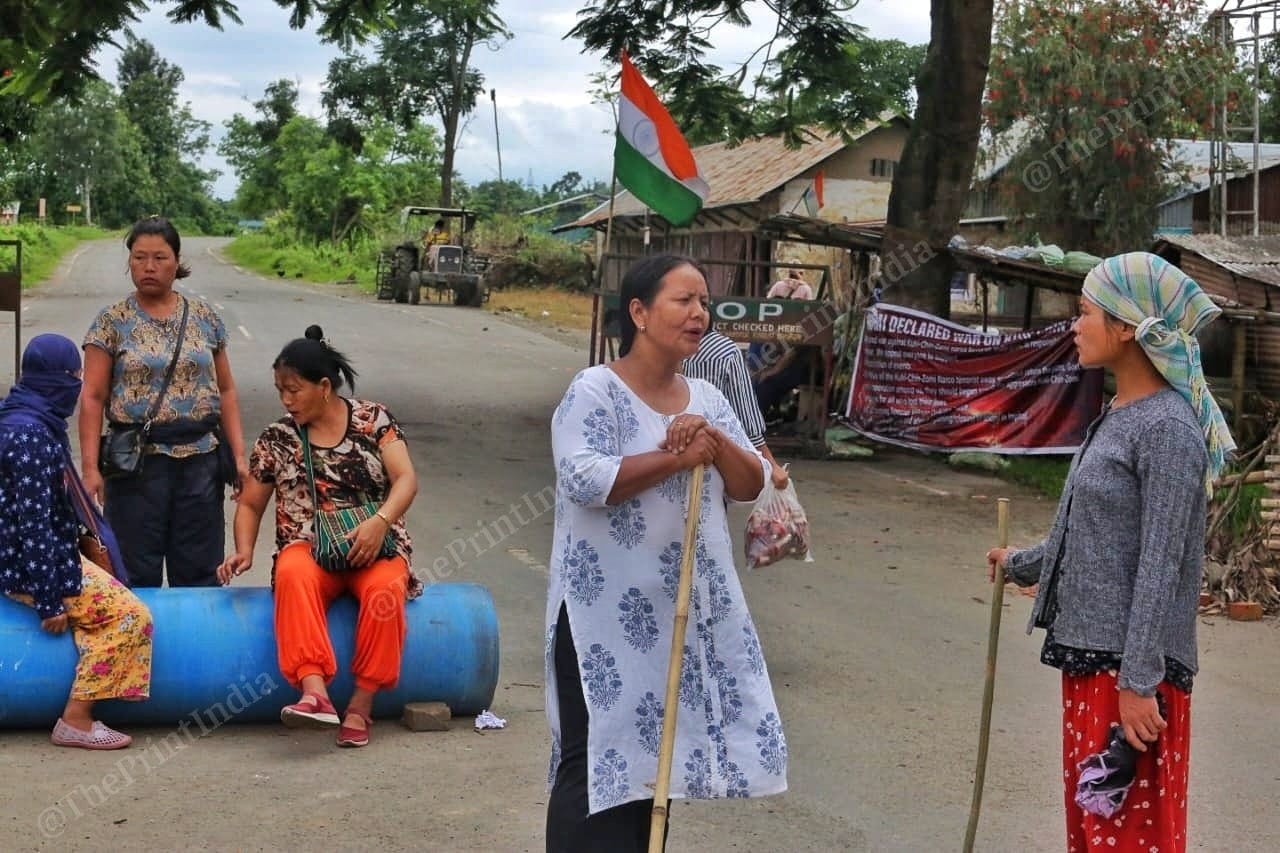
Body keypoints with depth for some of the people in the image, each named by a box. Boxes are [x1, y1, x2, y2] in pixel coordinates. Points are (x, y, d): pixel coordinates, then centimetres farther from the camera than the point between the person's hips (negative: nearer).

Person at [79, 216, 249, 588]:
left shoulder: (205, 317, 8)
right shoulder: (111, 322, 0)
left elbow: (225, 391, 10)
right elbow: (93, 399, -2)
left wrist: (239, 455, 3)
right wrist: (90, 466, -11)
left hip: (201, 460, 2)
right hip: (138, 462, -2)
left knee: (199, 575, 6)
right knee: (138, 577, 3)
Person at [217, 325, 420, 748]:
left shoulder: (373, 419, 4)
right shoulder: (276, 439, 9)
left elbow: (406, 480, -6)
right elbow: (250, 505, 16)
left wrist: (380, 521, -25)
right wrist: (244, 551, -4)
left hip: (375, 546, -1)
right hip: (310, 548, 1)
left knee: (385, 589, -36)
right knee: (294, 575, -37)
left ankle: (361, 705, -28)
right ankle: (315, 693, -48)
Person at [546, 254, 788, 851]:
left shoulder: (707, 400, 11)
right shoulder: (595, 390, -10)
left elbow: (751, 486, 8)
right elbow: (583, 479, -24)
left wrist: (717, 443, -11)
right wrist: (678, 458, -21)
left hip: (685, 609, 7)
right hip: (607, 611, -7)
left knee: (651, 750, 14)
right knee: (599, 757, -5)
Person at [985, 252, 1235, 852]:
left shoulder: (1167, 428, -16)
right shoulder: (1116, 418, 11)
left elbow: (1160, 567, -19)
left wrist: (1139, 681, -21)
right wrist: (1020, 565, 38)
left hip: (1129, 664, -9)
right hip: (1089, 651, 9)